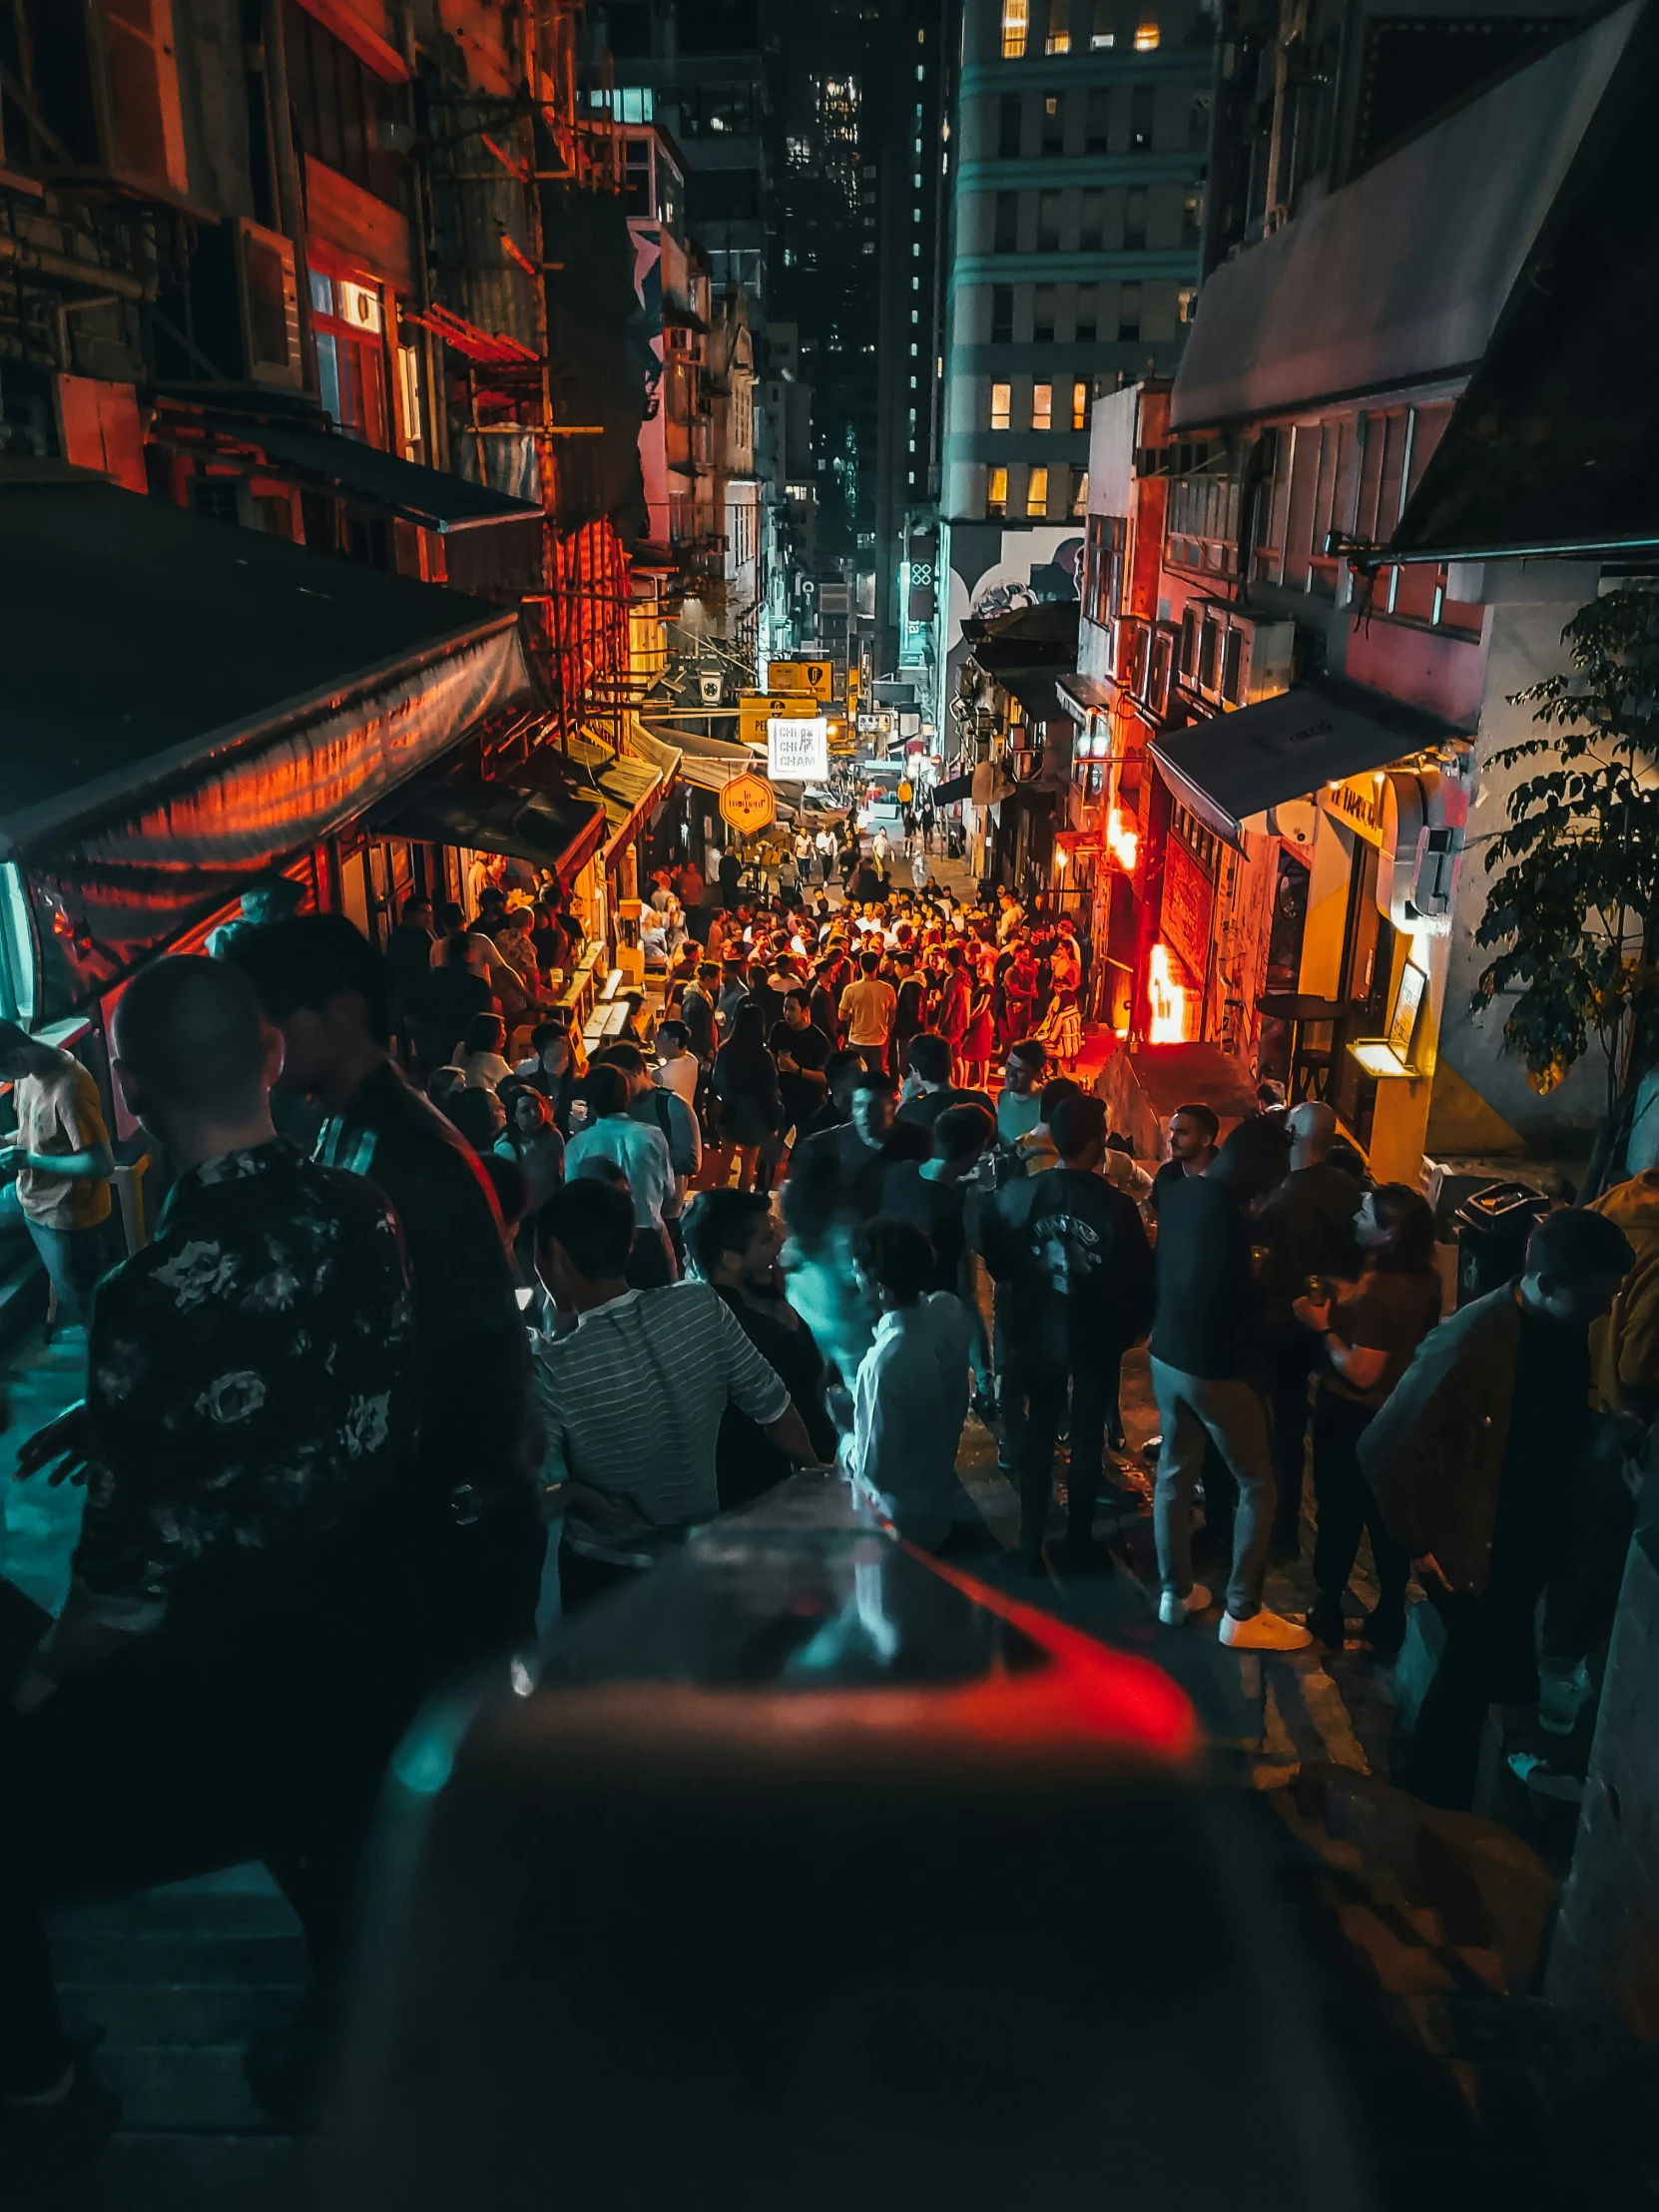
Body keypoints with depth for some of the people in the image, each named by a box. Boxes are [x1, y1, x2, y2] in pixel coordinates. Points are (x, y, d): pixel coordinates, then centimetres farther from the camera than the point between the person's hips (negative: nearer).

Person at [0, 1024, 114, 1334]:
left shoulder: (69, 1090, -31)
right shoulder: (30, 1070, -4)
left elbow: (102, 1164, -30)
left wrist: (30, 1160, -23)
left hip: (66, 1214, -9)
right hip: (30, 1196, 9)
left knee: (80, 1304, 9)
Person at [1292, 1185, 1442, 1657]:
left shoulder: (1380, 1292, -29)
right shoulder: (1423, 1278, -3)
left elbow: (1361, 1371, -28)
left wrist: (1320, 1326, -18)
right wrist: (1345, 1298, 5)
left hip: (1353, 1418, -8)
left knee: (1339, 1516, 10)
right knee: (1386, 1517, 17)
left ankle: (1327, 1615, 26)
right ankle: (1389, 1622, 29)